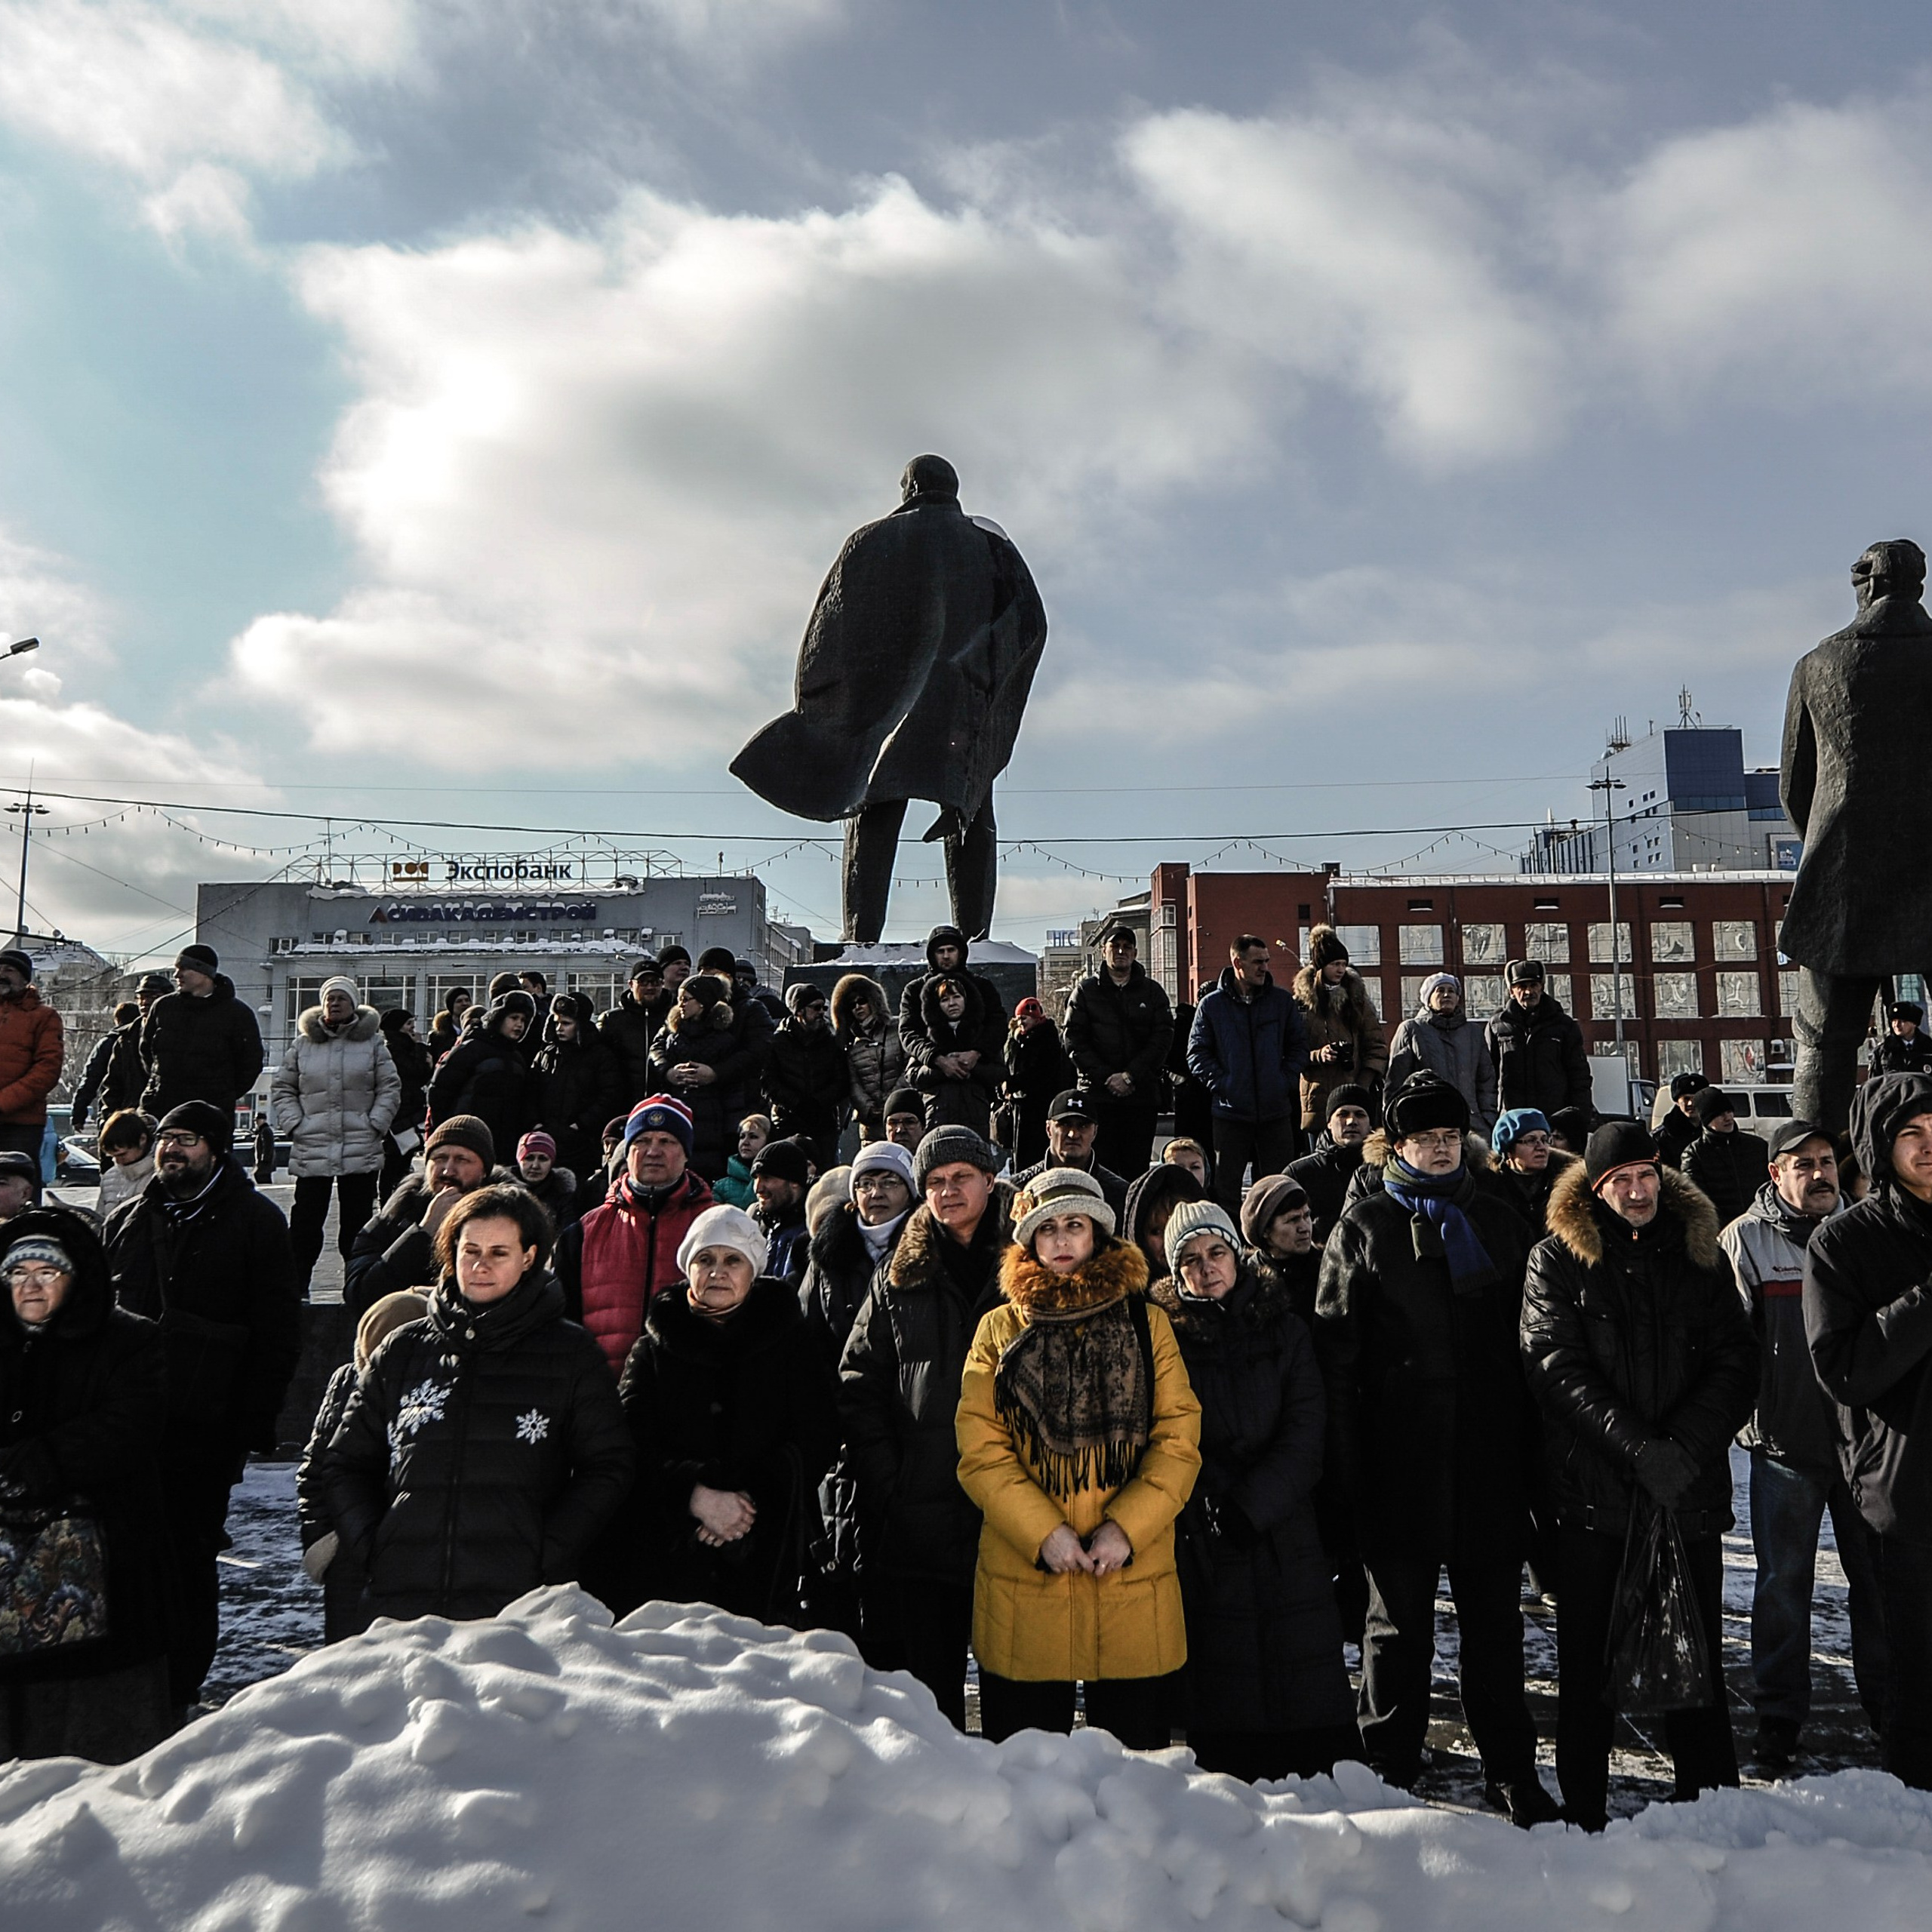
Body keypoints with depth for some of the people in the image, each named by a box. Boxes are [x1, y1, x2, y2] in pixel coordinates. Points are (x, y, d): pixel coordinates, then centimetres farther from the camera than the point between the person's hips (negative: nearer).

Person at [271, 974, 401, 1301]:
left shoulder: (373, 1042, 6)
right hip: (310, 1148, 1)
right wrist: (294, 1124, 0)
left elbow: (390, 1088, 6)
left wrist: (375, 1125, -4)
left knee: (357, 1223, 4)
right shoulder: (302, 1043, 9)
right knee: (305, 1222, 1)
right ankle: (297, 1286, 10)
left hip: (361, 1150, -1)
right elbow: (281, 1088, 13)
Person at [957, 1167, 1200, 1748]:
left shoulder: (1147, 1323, 8)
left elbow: (1179, 1443, 1)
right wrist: (1042, 1532, -12)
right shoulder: (999, 1330, 7)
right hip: (1023, 1581, 0)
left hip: (1134, 1580, 0)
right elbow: (980, 1450, -1)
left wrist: (1125, 1527, -11)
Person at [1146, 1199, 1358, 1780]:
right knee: (1220, 1696, 0)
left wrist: (1248, 1508, -11)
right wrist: (1208, 1508, -12)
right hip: (1200, 1543, -1)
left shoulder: (1284, 1328, 8)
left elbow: (1305, 1433, 0)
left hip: (1283, 1532, 1)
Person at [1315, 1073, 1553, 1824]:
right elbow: (1335, 1352, -2)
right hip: (1399, 1459, -2)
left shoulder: (1499, 1224, 11)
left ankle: (1511, 1771, 25)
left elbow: (1529, 1338, 14)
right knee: (1399, 1621, 8)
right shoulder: (1363, 1227, 2)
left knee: (1494, 1620, 12)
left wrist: (1530, 1443, 7)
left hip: (1489, 1456, 3)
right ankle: (1389, 1772, 21)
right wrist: (1350, 1463, -8)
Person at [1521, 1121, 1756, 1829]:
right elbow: (1556, 1368, -8)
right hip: (1593, 1493, -2)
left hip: (1693, 1490, 2)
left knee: (1697, 1659, 10)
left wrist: (1686, 1444, -13)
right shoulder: (1557, 1259, -1)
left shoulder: (1700, 1253, 8)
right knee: (1588, 1662, 7)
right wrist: (1638, 1447, -18)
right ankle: (1582, 1811, 19)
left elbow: (1736, 1360, 2)